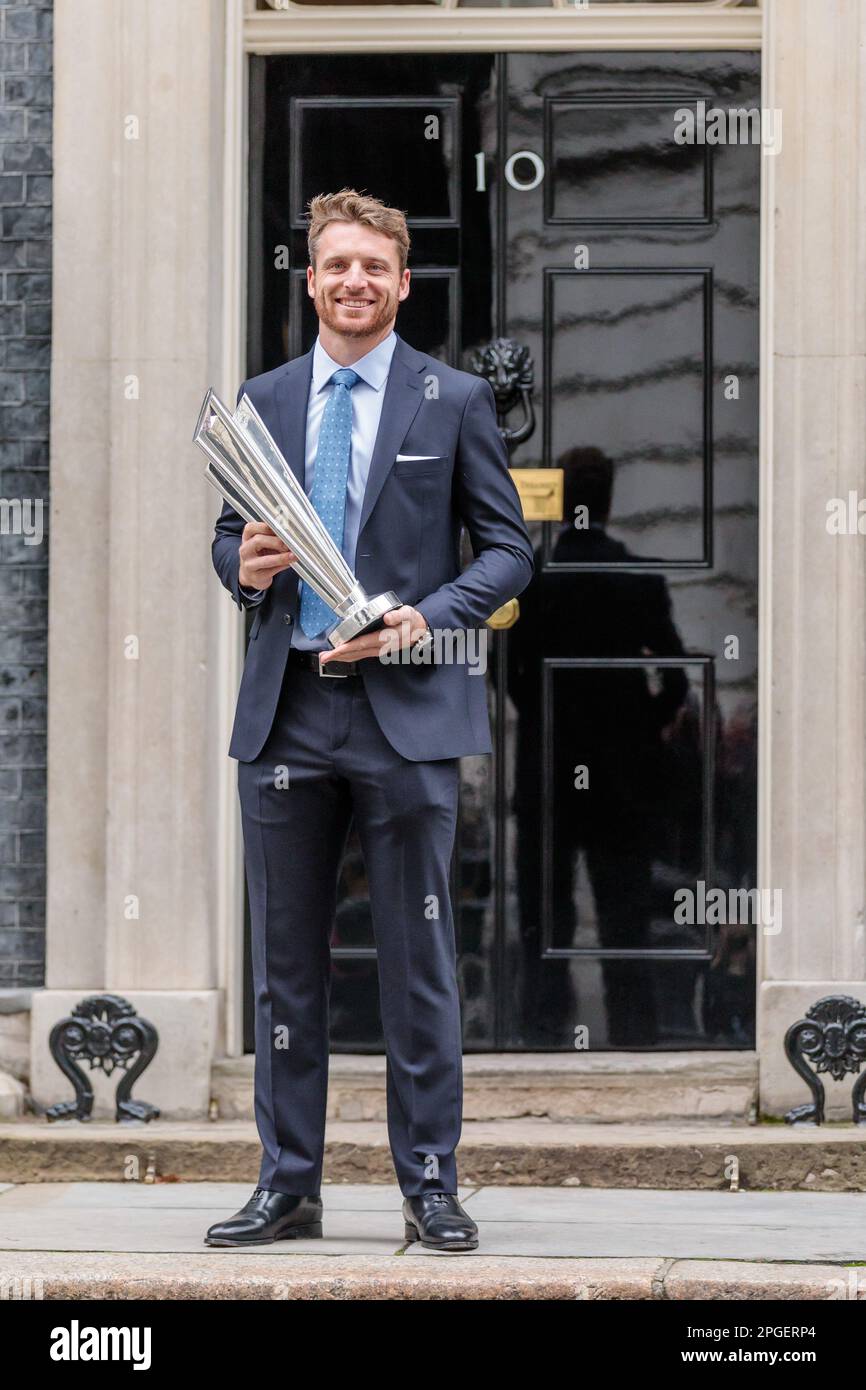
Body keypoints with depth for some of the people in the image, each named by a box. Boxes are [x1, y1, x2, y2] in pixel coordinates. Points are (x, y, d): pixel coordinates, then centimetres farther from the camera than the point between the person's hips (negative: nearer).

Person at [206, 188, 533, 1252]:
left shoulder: (454, 400, 3)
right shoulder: (262, 402, 12)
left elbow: (507, 548, 3)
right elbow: (228, 535, 19)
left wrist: (428, 621, -12)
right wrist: (243, 565, -5)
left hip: (406, 705, -3)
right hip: (285, 710, 3)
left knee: (418, 960, 0)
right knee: (285, 959, 6)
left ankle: (429, 1184, 6)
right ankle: (287, 1184, 13)